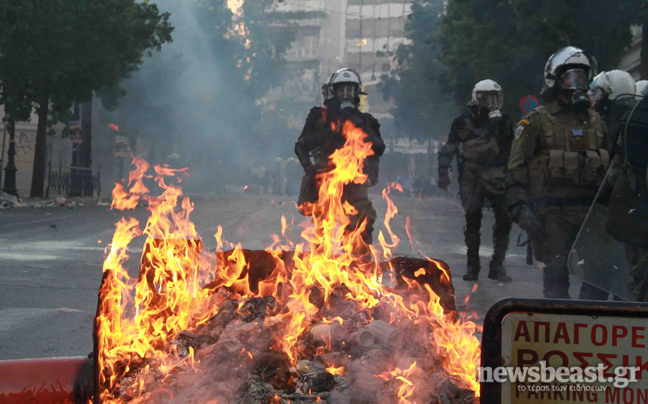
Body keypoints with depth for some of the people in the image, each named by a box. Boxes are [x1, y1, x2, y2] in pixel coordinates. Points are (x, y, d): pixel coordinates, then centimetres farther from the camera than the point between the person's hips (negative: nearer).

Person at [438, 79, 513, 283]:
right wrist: (443, 173, -2)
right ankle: (472, 266, 12)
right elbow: (448, 149, 6)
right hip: (471, 179, -2)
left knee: (504, 220, -8)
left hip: (497, 179, 2)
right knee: (472, 222, 1)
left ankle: (497, 266, 1)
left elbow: (510, 150, 21)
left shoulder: (503, 122, 12)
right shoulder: (463, 122, 5)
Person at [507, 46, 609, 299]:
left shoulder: (596, 122, 16)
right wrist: (521, 206, -14)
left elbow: (608, 167, 22)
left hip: (590, 209, 4)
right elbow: (516, 168, -4)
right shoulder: (537, 121, 0)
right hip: (553, 210, -4)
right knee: (556, 271, -3)